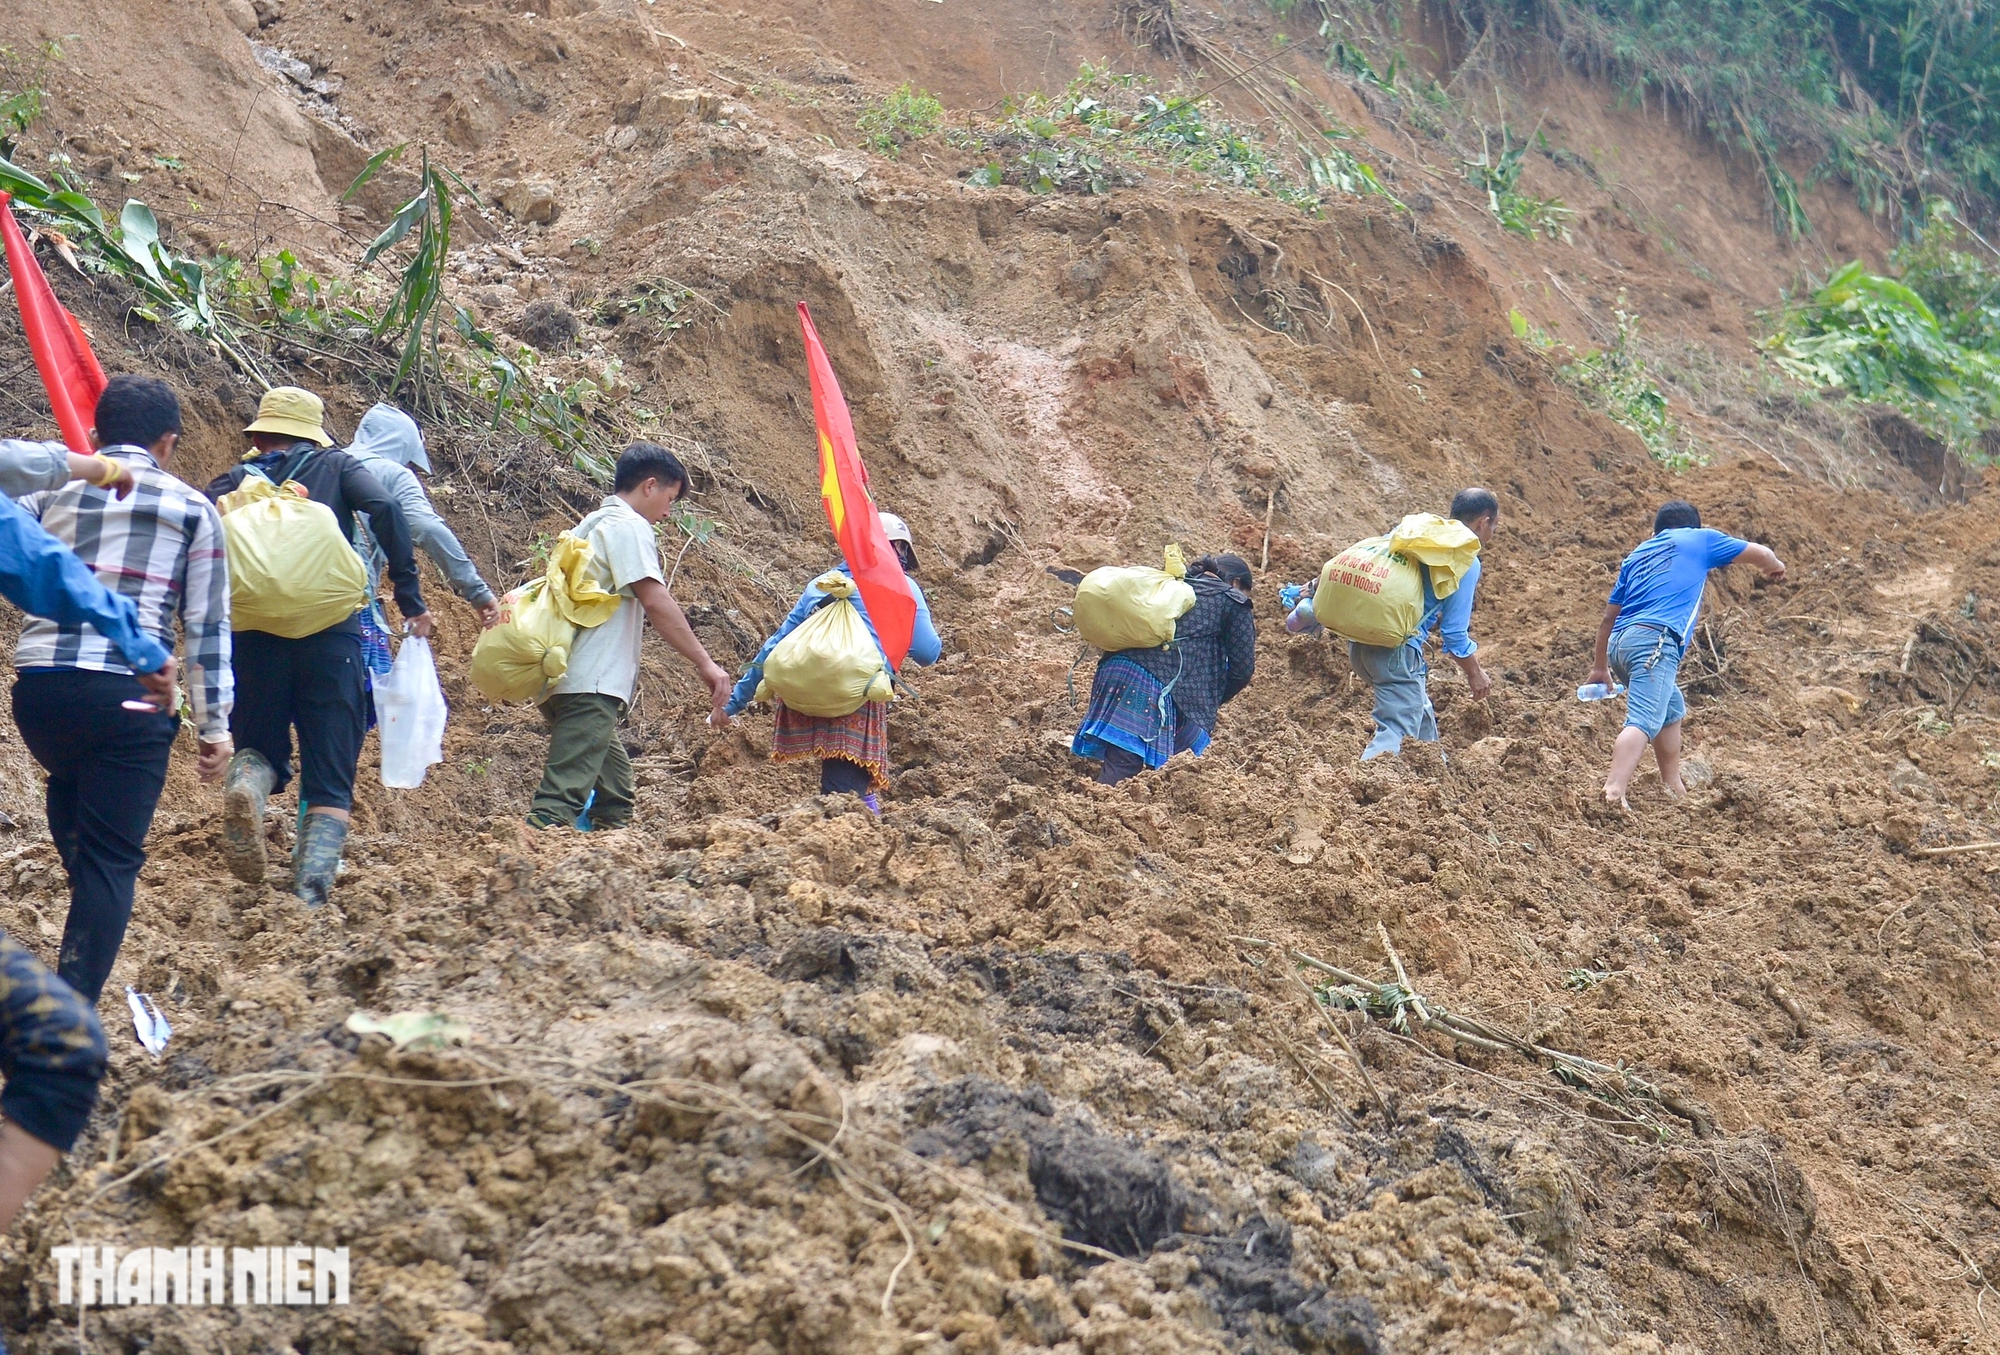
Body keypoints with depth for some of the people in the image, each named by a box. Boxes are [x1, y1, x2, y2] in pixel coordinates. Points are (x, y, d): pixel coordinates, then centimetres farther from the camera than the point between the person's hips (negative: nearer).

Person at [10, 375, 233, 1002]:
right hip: (130, 695, -3)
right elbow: (207, 627, 5)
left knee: (70, 785, 35)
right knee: (112, 856, 1)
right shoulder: (192, 509, 8)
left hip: (39, 687, 3)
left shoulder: (49, 491, 13)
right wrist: (214, 725, 10)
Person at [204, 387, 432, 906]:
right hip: (331, 634, -1)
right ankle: (309, 896, -11)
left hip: (256, 633, 1)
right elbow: (384, 509, -7)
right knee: (329, 777, 5)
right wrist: (409, 595, -6)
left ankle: (245, 784, -16)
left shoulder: (236, 480, 15)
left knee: (260, 747, 21)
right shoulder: (336, 467, 11)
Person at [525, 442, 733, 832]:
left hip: (565, 679, 10)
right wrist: (704, 663, -14)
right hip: (590, 683, -10)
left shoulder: (591, 524, 24)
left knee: (614, 790, 19)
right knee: (562, 799, -21)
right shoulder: (629, 526, -5)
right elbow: (655, 601, -15)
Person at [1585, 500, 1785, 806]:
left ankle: (1673, 789, 31)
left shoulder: (1638, 553, 29)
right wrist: (1774, 567, 47)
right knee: (1643, 722, -21)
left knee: (1672, 710, 27)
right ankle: (1613, 796, -40)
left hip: (1618, 643, 7)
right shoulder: (1700, 539, 16)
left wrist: (1600, 666, 34)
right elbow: (1761, 555, 25)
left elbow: (1609, 617, 27)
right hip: (1654, 640, -7)